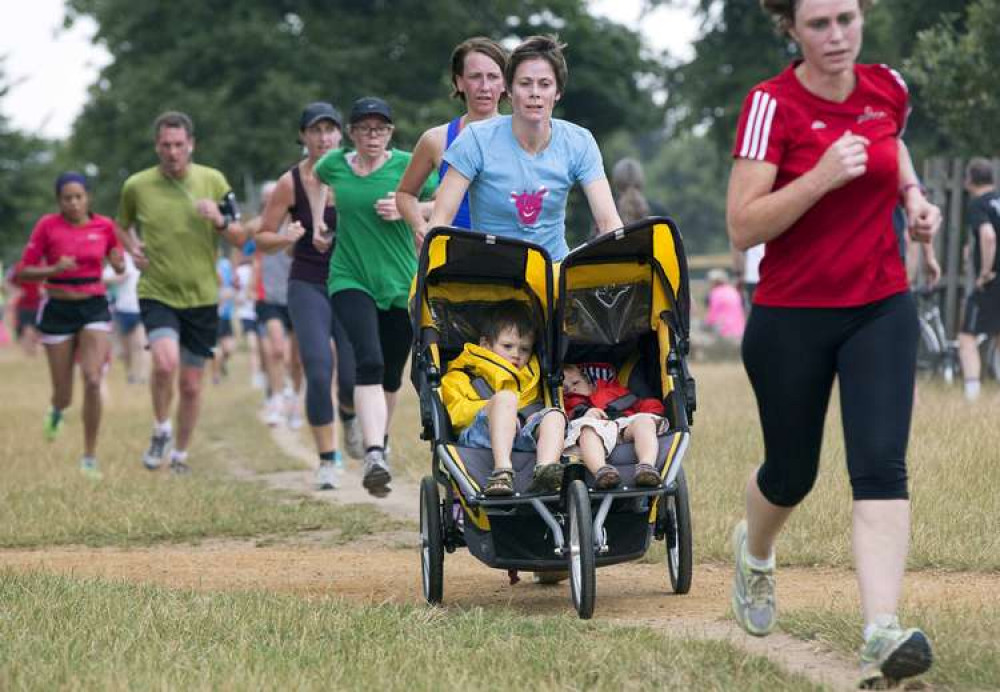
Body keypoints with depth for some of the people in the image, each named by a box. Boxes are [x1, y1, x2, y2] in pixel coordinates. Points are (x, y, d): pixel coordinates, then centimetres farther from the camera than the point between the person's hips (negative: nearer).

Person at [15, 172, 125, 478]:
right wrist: (54, 269, -22)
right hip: (58, 311, -1)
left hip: (95, 309, 1)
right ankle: (57, 411, 46)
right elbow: (23, 271, -5)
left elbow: (119, 266, 15)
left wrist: (119, 263, -8)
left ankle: (90, 458, -4)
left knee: (93, 381, -17)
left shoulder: (104, 226, 0)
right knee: (63, 395, 5)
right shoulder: (47, 226, -7)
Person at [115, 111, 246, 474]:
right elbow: (124, 225, 19)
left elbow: (240, 238, 3)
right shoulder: (137, 185, -2)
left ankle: (181, 453, 27)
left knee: (191, 384, 7)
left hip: (202, 297, 2)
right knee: (166, 362, -26)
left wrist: (219, 221, -17)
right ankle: (160, 429, 0)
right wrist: (132, 248, -1)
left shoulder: (213, 180, -1)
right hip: (157, 293, -2)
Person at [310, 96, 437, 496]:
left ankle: (381, 438, 39)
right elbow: (317, 178, 28)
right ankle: (373, 456, -32)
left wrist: (406, 210, -14)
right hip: (351, 280, -1)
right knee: (369, 361, -21)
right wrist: (318, 222, 20)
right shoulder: (335, 164, 4)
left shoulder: (407, 166, -3)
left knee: (392, 373, 11)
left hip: (401, 282, 1)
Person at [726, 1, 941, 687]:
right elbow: (743, 227, -19)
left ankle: (883, 633, -21)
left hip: (881, 310, 2)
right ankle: (754, 554, 48)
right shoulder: (772, 104, -13)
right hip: (791, 317, -2)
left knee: (881, 465, -14)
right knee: (791, 473, 13)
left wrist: (913, 195, 7)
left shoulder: (888, 87, 0)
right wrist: (822, 177, -29)